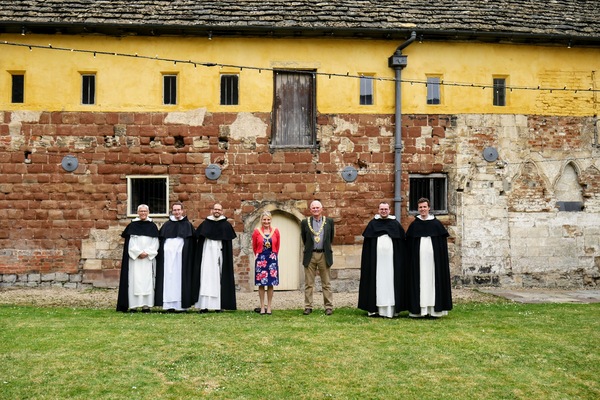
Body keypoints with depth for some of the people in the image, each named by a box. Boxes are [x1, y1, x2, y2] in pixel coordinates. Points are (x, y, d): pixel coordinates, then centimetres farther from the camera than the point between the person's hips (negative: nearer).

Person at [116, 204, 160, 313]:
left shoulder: (152, 226, 9)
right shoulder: (132, 226, 6)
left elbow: (155, 243, 4)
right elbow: (130, 243, 0)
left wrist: (147, 252, -9)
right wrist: (138, 252, -11)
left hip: (149, 258, 1)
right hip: (134, 258, -1)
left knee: (147, 280, -1)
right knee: (134, 280, -5)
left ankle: (146, 305, 1)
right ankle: (133, 306, -4)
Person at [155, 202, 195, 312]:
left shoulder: (188, 225, 4)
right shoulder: (166, 225, 11)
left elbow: (191, 244, 2)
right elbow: (160, 241, 12)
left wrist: (190, 256, -7)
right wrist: (160, 253, 3)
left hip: (181, 256, -2)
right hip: (167, 255, 2)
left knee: (180, 278, -2)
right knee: (168, 278, 0)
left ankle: (180, 304, 1)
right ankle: (169, 304, 3)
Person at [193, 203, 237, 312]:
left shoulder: (226, 225, 5)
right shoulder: (205, 224, 9)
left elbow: (228, 245, 5)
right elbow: (199, 240, 11)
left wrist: (226, 258, -2)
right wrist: (199, 257, 4)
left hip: (219, 255, -1)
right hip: (207, 255, 1)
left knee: (219, 278, -1)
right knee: (206, 278, -3)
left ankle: (219, 304, 3)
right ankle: (204, 305, -4)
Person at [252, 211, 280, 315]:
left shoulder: (275, 231, 0)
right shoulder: (257, 231, -4)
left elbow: (277, 246, 10)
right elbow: (254, 246, 8)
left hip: (272, 259, 1)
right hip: (261, 259, -1)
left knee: (271, 284, 5)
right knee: (261, 284, 4)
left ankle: (269, 307, 13)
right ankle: (262, 307, 12)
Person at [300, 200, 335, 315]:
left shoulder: (329, 221, 4)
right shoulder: (305, 222, 3)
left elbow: (331, 237, 14)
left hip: (324, 255, 0)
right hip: (310, 256, 0)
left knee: (326, 284, 5)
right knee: (308, 284, 4)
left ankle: (329, 307, 10)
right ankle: (308, 307, 11)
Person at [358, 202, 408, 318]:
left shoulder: (395, 224, 8)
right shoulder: (372, 224, 8)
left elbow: (402, 244, 5)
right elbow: (367, 244, 6)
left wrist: (401, 259, -3)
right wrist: (369, 259, -2)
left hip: (391, 259, 0)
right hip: (376, 259, 0)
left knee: (390, 281, -1)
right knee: (377, 281, 0)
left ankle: (391, 309, 2)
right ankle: (375, 308, 3)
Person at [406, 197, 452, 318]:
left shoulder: (436, 223, 4)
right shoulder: (414, 225, 7)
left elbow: (443, 242, 4)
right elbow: (409, 244, 8)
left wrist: (441, 257, -3)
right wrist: (411, 257, 0)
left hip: (433, 258, -1)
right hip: (418, 258, 1)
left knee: (433, 280, 0)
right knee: (419, 281, 0)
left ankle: (434, 308, 6)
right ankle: (420, 309, 4)